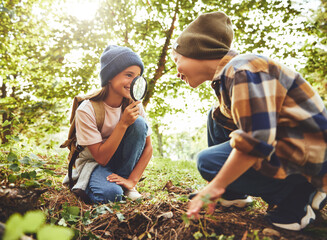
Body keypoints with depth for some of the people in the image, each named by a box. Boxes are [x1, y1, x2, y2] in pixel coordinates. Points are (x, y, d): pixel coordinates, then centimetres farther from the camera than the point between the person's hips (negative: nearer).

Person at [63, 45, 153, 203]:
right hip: (93, 162, -4)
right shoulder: (86, 110, -23)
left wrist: (132, 180, -20)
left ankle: (126, 183, -11)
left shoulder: (134, 106, -11)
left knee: (139, 123, -24)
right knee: (110, 194, -37)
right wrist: (123, 124, -32)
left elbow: (148, 147, -9)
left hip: (120, 161, 4)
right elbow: (101, 158, -23)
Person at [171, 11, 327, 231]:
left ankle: (298, 196, -4)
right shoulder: (228, 76, 10)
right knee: (216, 117, 10)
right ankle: (234, 195, 15)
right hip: (279, 143, 10)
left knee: (208, 162, -16)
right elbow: (243, 128, 15)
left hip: (309, 157, -9)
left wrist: (216, 186, -19)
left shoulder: (243, 70, -21)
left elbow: (256, 141, -30)